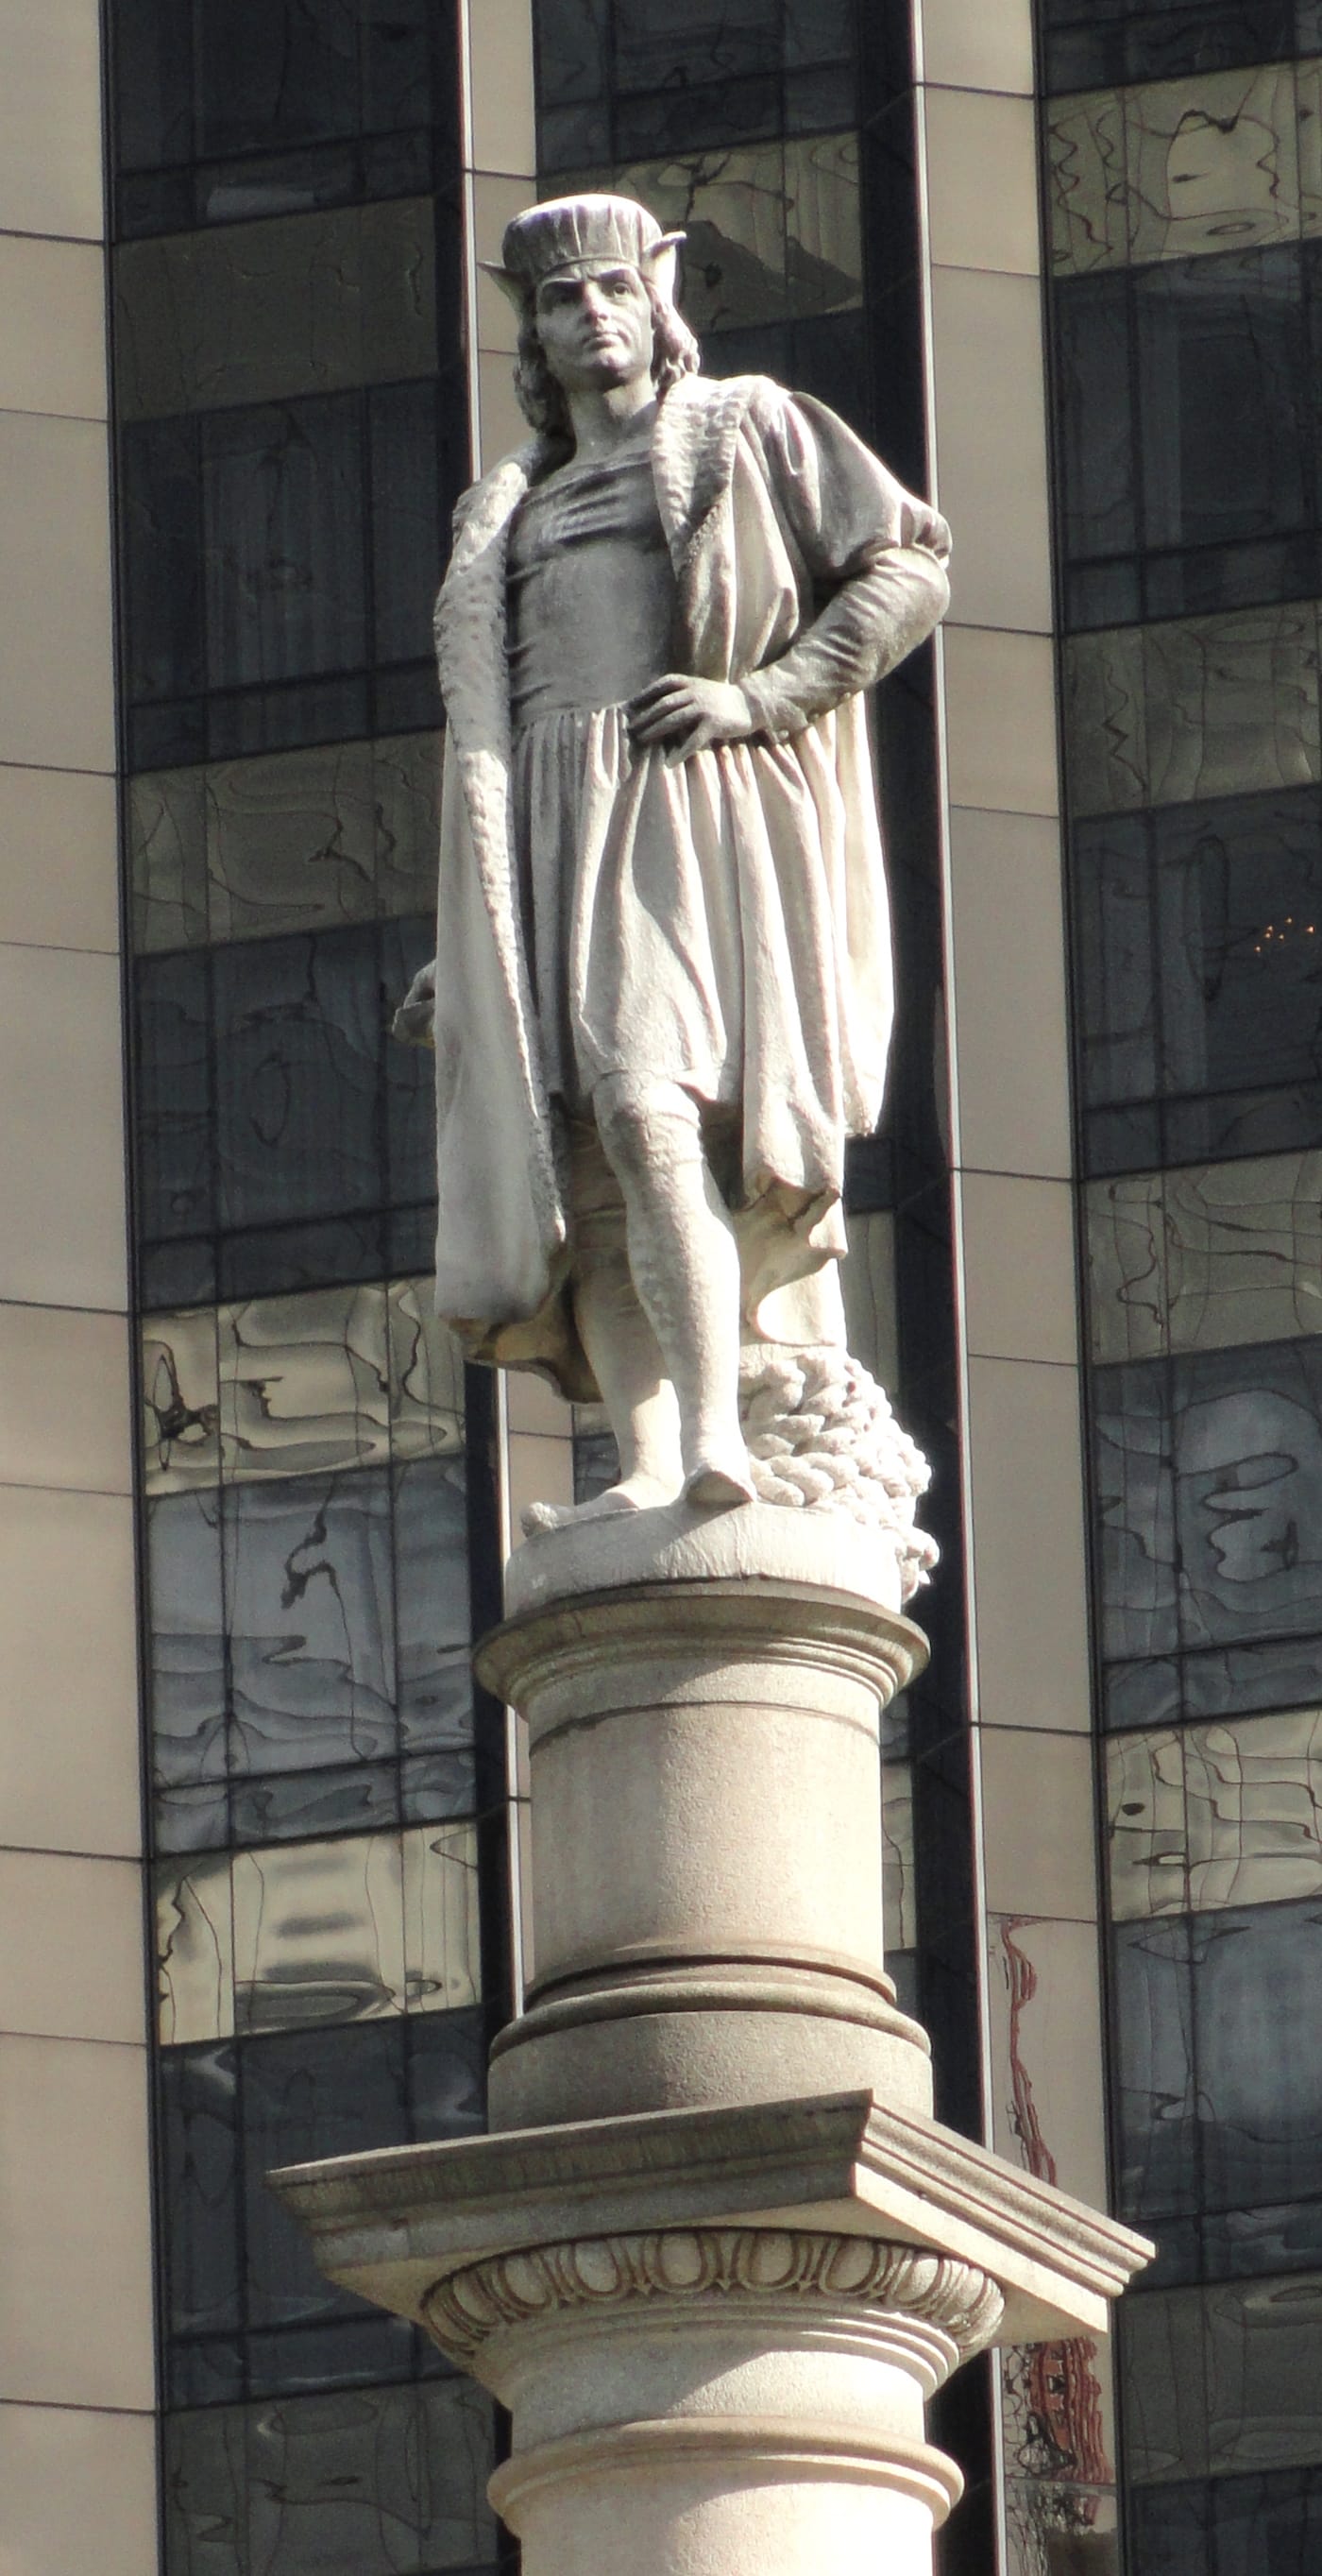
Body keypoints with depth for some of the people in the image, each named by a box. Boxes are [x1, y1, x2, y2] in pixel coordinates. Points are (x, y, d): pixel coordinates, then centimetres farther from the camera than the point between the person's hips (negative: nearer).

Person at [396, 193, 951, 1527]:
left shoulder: (749, 432, 12)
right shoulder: (512, 511, 28)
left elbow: (911, 567, 4)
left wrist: (756, 694, -9)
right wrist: (464, 948, 18)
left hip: (691, 819, -5)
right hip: (549, 846, 5)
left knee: (649, 1102, -27)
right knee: (586, 1165, -10)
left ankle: (712, 1430, -34)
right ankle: (648, 1473, -17)